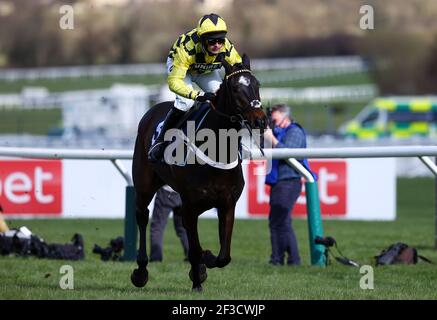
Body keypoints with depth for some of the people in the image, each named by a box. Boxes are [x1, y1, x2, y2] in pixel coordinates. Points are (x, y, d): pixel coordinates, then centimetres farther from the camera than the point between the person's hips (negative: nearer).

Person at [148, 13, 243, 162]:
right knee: (185, 102, -27)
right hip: (178, 65, -4)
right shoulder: (188, 48, -44)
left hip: (207, 71, 4)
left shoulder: (227, 48, -32)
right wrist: (197, 95, -61)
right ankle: (160, 141, -14)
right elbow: (174, 81, -46)